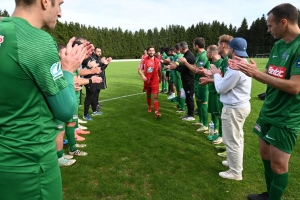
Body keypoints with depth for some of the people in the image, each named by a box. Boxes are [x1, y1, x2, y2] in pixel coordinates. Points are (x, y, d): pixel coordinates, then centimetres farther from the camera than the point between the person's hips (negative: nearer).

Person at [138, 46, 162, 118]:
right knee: (148, 95, 18)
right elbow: (139, 70, -3)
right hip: (147, 81, 2)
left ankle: (157, 112, -13)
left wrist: (160, 78, 23)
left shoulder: (157, 61, -2)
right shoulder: (144, 60, -4)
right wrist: (142, 75, -23)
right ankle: (149, 107, 41)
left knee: (156, 96, -10)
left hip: (155, 82, -1)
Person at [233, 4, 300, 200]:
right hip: (268, 111, 8)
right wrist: (246, 69, -2)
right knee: (265, 154, 17)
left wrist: (257, 73, -23)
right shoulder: (278, 45, 8)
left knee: (278, 163, 2)